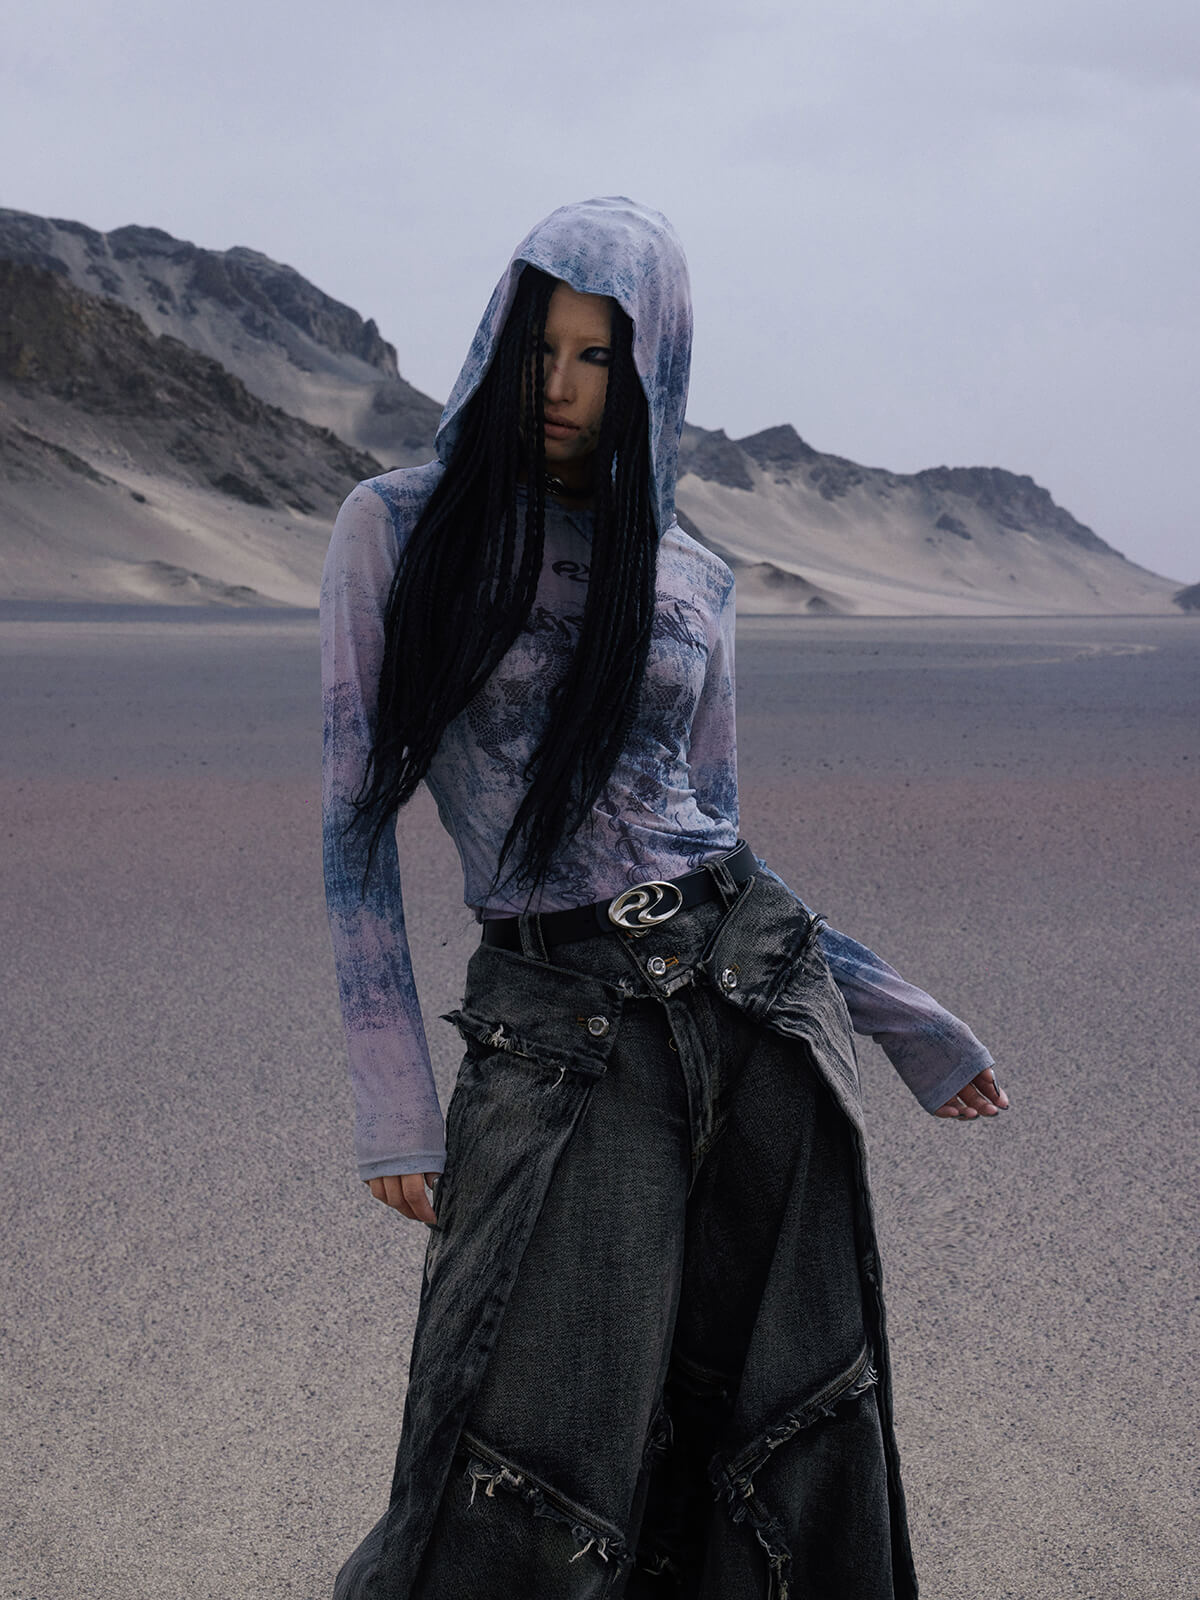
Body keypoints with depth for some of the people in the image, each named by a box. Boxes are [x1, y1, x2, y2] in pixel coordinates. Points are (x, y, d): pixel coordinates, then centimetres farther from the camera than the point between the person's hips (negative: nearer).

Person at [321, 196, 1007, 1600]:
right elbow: (356, 821, -2)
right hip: (554, 1033, -3)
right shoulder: (399, 530, 1)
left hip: (751, 994, 4)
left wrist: (898, 1014, 14)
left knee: (786, 1446, 8)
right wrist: (395, 1105, -9)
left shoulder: (690, 580, 11)